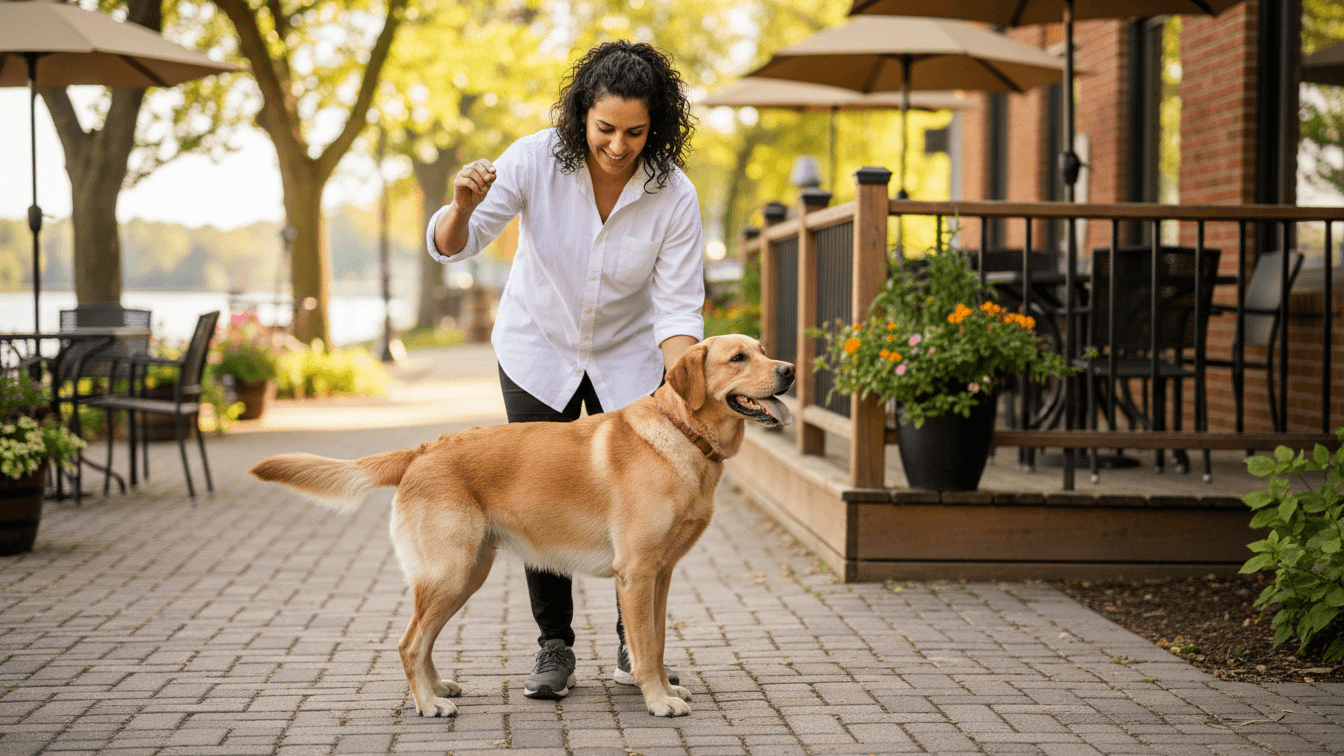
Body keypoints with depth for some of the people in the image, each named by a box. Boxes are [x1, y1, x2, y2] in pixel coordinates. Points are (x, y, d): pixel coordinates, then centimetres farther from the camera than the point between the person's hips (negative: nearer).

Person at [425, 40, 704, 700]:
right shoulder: (537, 159, -24)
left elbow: (677, 310, -20)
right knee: (543, 499, -3)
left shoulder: (674, 196, -22)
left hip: (627, 356, 0)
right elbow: (450, 246, -21)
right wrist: (465, 206, -43)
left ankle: (635, 648, 13)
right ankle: (554, 650, 12)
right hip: (538, 349, 0)